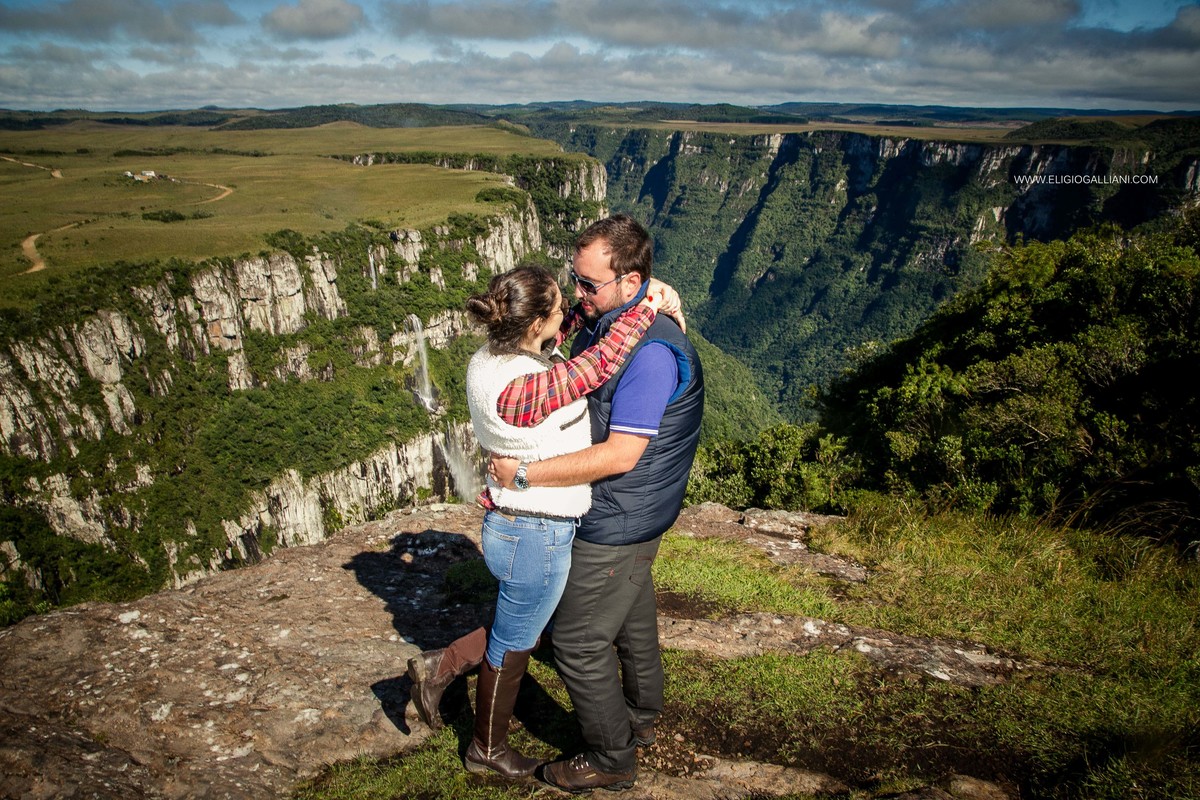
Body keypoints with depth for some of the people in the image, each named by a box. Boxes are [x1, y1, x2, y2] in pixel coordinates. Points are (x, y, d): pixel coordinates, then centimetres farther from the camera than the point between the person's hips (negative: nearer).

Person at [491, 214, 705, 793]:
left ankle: (611, 759, 25)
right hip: (631, 513, 10)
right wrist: (509, 470, 0)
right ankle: (641, 716, 50)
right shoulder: (598, 324, 1)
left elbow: (619, 455, -31)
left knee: (578, 641, 4)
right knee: (632, 615, 26)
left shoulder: (652, 351, -29)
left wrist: (525, 474, -26)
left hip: (618, 522, -10)